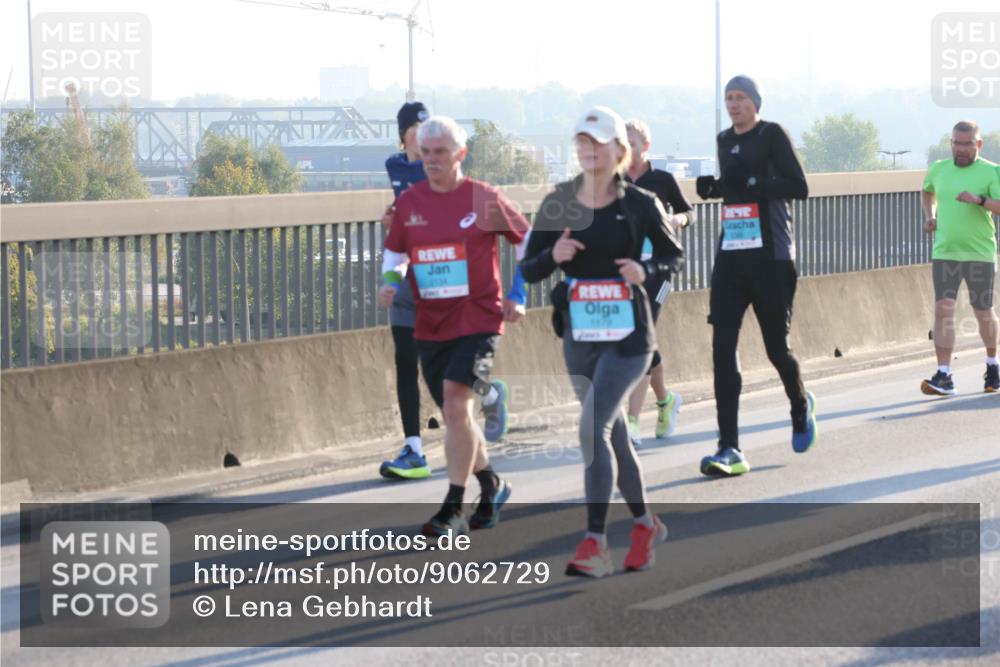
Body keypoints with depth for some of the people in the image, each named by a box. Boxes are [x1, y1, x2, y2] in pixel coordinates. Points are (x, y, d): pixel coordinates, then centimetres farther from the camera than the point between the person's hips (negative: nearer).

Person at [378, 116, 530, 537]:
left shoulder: (484, 198, -6)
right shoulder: (409, 202, 4)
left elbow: (528, 240, 6)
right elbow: (395, 252, 17)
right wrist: (391, 282, -3)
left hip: (477, 320, -5)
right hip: (429, 325, 5)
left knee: (456, 406, -18)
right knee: (454, 415, 13)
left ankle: (453, 510, -14)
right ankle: (491, 486, 36)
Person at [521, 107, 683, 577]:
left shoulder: (640, 204, -5)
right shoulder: (557, 204, 2)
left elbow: (674, 256, 7)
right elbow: (528, 270, 5)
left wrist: (646, 270, -14)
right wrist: (552, 256, -16)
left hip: (628, 335, -4)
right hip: (579, 335, 5)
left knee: (594, 429, -18)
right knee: (612, 435, 16)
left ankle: (595, 545, -16)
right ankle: (645, 524, 36)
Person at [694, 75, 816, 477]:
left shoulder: (772, 135, -6)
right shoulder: (724, 140, 14)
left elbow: (799, 188, -14)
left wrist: (750, 182, -23)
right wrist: (712, 187, 5)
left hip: (771, 257, -5)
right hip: (731, 256, 5)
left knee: (776, 347, 3)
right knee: (723, 347, -8)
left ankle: (801, 406, 37)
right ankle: (730, 449, -10)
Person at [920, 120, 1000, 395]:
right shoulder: (938, 170, 8)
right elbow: (928, 191, 31)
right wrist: (929, 215, 14)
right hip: (944, 253, 2)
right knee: (943, 309, -11)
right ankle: (943, 376, -14)